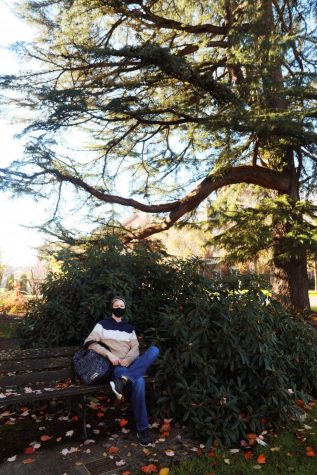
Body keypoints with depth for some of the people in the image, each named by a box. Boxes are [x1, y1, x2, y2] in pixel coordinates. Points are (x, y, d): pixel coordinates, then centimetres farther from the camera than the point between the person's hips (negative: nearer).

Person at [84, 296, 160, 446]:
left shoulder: (129, 328, 23)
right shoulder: (102, 324, 11)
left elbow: (135, 349, 11)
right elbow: (89, 343, -4)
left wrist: (127, 360, -13)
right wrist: (108, 354, -19)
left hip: (131, 364, 5)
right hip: (114, 366, -4)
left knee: (154, 350, -31)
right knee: (139, 381, -38)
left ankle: (124, 378, -42)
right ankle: (142, 428, -28)